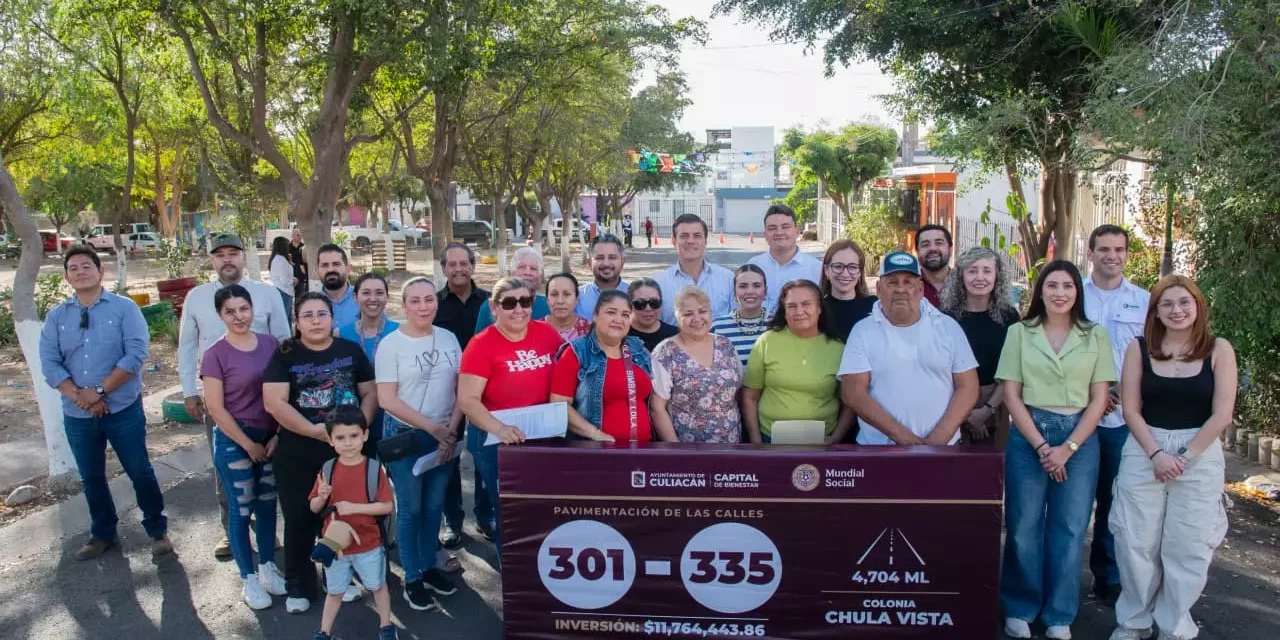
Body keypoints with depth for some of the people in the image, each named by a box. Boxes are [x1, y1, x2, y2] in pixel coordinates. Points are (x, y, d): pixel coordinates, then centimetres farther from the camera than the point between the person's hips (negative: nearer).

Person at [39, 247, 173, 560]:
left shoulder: (124, 308, -6)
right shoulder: (56, 317, 4)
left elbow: (136, 354, -15)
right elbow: (49, 364, -2)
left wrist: (99, 390, -18)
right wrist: (78, 396, -15)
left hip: (123, 409, -4)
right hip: (77, 415, 4)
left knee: (140, 472, 3)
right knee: (91, 478, 16)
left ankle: (158, 531, 19)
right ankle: (103, 534, 33)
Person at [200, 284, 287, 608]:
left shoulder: (270, 344, 0)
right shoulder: (216, 354, -11)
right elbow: (215, 408, -11)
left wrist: (278, 435, -3)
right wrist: (249, 444, -10)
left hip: (272, 437, 4)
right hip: (234, 441, -4)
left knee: (268, 503, 13)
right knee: (242, 508, 6)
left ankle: (268, 567, 29)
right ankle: (249, 578, 20)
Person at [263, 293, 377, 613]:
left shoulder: (351, 350, 3)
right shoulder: (284, 355, -4)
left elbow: (370, 392, 4)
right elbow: (274, 402, -13)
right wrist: (314, 430, -20)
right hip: (297, 453, -1)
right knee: (299, 518, 8)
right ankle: (299, 587, 23)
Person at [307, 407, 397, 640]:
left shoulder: (374, 469, -14)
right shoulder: (327, 470, -7)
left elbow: (387, 506, -16)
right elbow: (314, 508, 0)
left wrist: (354, 507, -24)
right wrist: (322, 497, -22)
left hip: (368, 544, -2)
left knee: (378, 586, 17)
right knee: (334, 591, 18)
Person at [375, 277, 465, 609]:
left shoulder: (449, 339, 2)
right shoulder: (391, 344, -9)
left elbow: (461, 389, 6)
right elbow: (387, 400, -13)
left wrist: (451, 429, -6)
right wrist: (432, 427, -14)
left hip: (446, 436, 4)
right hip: (405, 435, -4)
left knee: (434, 505, 14)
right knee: (410, 508, 4)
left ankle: (429, 567, 30)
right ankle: (412, 578, 18)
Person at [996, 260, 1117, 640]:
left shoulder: (1096, 336, 5)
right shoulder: (1020, 333, 2)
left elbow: (1099, 399, 2)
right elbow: (1011, 395, -1)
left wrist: (1068, 447, -9)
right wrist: (1041, 445, -10)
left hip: (1080, 438, 1)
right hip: (1028, 435, -1)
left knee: (1070, 529, 6)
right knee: (1023, 527, 4)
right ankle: (1019, 610, 18)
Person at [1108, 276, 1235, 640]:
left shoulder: (1218, 350, -1)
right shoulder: (1139, 349, 1)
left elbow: (1222, 414, -6)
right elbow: (1130, 409, -1)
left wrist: (1184, 457, -11)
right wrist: (1156, 454, -12)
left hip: (1200, 456, -1)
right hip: (1143, 453, 1)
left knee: (1188, 546, 5)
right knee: (1136, 542, 5)